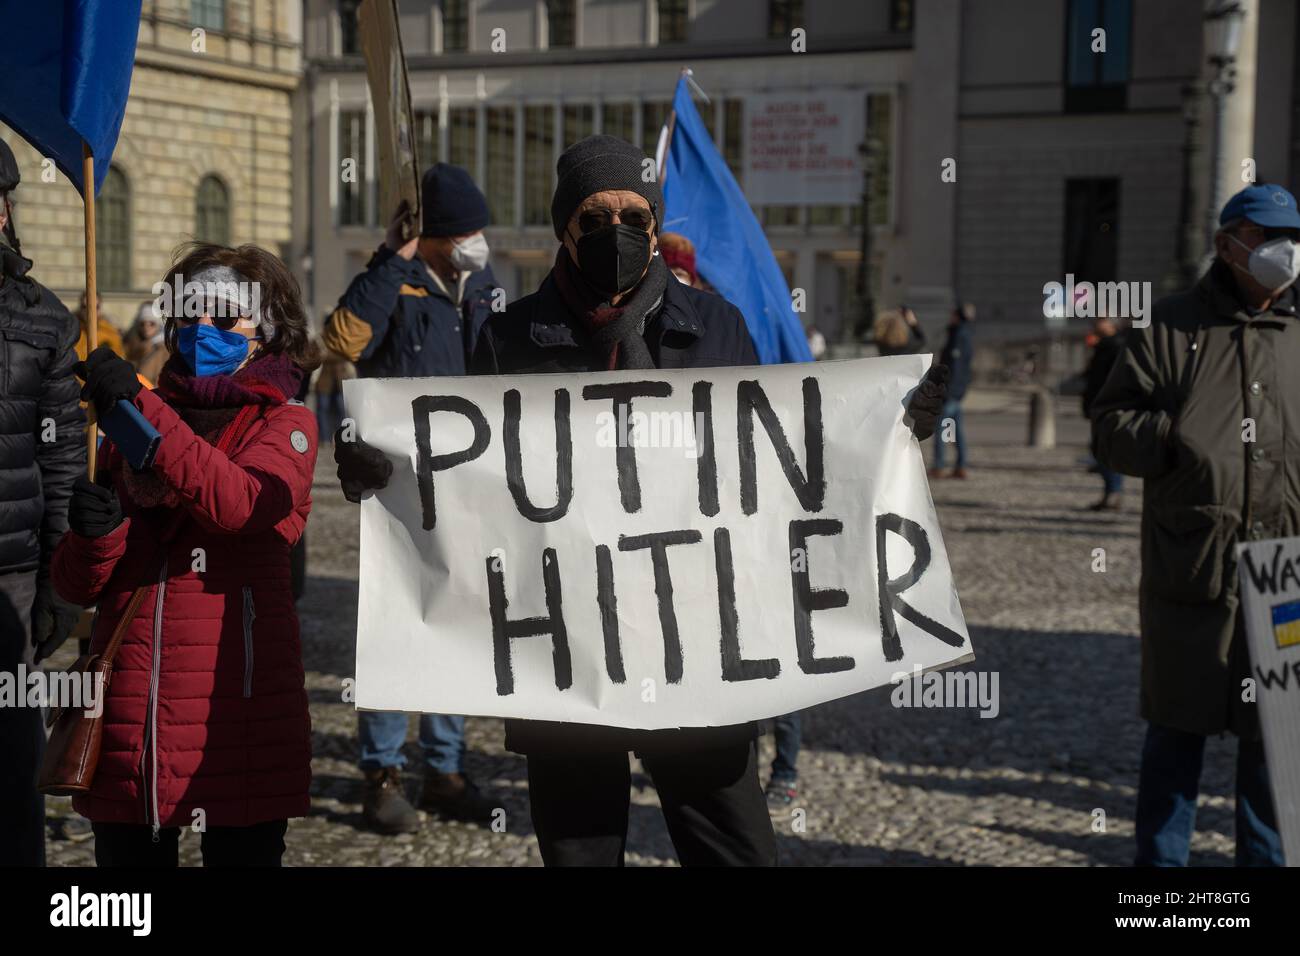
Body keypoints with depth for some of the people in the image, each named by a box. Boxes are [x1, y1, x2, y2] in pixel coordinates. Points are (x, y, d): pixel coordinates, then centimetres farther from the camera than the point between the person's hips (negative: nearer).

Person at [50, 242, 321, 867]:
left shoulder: (283, 423, 4)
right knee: (126, 855, 10)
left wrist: (141, 411, -22)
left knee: (242, 853, 4)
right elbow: (77, 584, 11)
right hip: (127, 713, 4)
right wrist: (95, 532, -11)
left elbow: (241, 504, -19)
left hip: (237, 703, -3)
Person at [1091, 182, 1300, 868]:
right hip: (1189, 572, -2)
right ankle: (1160, 862, 22)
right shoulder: (1172, 327, 4)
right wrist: (1172, 439, -14)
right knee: (1177, 728, 9)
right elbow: (1111, 424, 3)